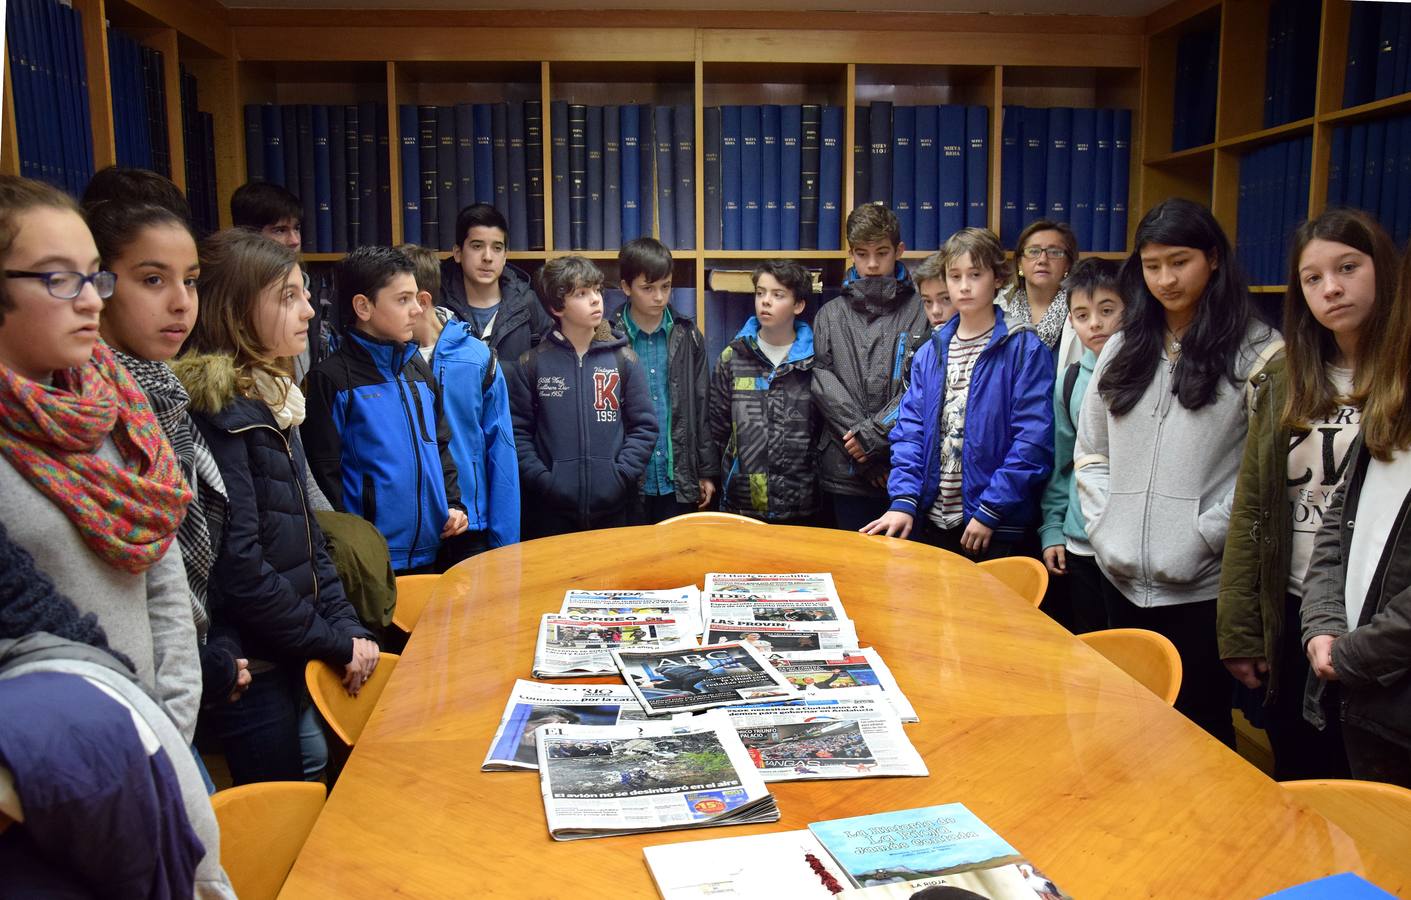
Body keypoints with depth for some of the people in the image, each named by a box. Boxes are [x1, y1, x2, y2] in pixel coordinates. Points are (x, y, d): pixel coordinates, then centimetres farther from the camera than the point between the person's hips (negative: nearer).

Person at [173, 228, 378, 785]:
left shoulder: (272, 400, 9)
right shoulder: (216, 414, -19)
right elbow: (239, 568, -22)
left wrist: (347, 625, 3)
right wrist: (337, 643, -13)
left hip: (293, 656, 8)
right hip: (247, 669, -8)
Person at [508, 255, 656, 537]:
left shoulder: (623, 359, 4)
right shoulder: (532, 364, 2)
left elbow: (644, 426, 3)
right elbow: (518, 431, 0)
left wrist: (621, 477, -7)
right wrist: (541, 479, -11)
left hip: (612, 509, 1)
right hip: (551, 510, -1)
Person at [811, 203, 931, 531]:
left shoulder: (920, 311, 2)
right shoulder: (830, 315, 11)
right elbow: (823, 383, 0)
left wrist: (873, 434, -13)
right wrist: (858, 438, -11)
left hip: (904, 467, -2)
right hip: (845, 469, 2)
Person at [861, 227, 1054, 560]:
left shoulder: (1025, 350, -7)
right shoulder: (929, 354, 8)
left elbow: (1033, 439, -13)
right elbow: (909, 430, 4)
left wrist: (990, 511, -17)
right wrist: (904, 500, -9)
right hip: (933, 521, 5)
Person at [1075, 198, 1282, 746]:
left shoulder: (1257, 353, -4)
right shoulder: (1123, 349, 12)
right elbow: (1088, 451, 13)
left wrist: (1205, 537, -15)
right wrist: (1103, 525, 2)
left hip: (1204, 584, -5)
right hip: (1123, 578, 5)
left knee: (1200, 726, 6)